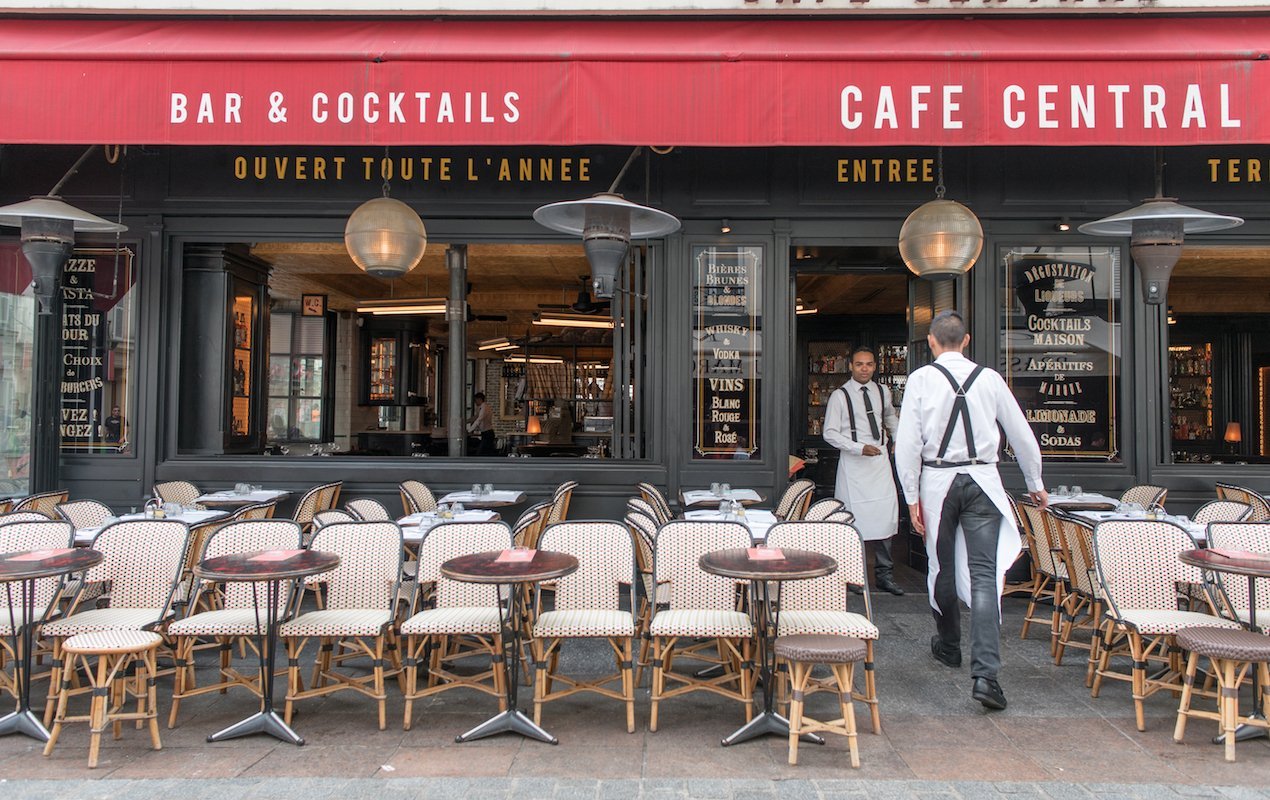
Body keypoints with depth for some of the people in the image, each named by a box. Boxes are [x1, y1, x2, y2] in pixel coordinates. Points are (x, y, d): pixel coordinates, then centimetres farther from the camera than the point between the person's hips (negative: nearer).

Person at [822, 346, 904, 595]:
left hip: (880, 458, 4)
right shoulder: (840, 396, -4)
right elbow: (830, 434, -7)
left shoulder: (883, 392, 10)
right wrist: (860, 448, -16)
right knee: (855, 518, -4)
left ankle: (884, 574, 10)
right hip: (853, 462, -4)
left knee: (885, 515, 0)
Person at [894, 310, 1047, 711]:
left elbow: (907, 442, -9)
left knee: (943, 568, 16)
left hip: (937, 480, 0)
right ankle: (984, 673, -13)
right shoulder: (990, 378, 3)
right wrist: (1035, 484, 24)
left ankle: (948, 646, 36)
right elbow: (1022, 434, 10)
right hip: (982, 480, 1)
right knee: (984, 574, -3)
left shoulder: (921, 379, -4)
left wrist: (912, 497, -2)